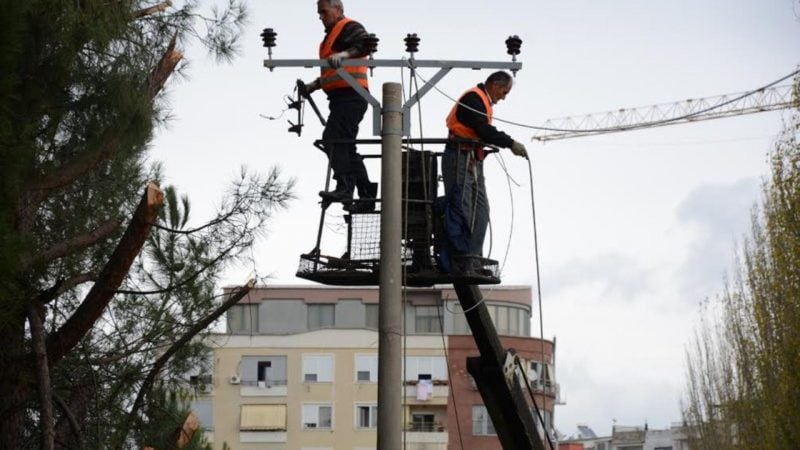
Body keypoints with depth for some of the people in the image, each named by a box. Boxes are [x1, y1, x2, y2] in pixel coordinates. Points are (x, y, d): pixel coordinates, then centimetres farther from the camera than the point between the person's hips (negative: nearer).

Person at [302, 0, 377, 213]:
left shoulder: (349, 27, -2)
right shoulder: (332, 35, 28)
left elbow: (366, 44, -23)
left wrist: (345, 54, -35)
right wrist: (314, 85, 25)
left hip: (350, 95, -11)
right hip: (341, 97, 11)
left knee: (333, 139, -22)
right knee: (345, 146, 11)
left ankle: (344, 188, -30)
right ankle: (367, 194, 12)